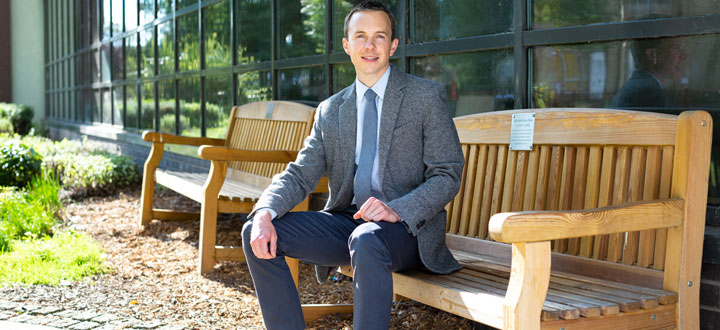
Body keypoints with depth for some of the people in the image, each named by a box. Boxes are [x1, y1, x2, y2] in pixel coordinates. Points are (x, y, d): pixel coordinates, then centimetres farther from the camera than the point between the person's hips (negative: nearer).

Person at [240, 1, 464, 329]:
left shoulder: (426, 96, 0)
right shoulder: (330, 111, 13)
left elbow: (448, 174, -6)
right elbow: (300, 174, 6)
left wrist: (397, 210, -23)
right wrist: (265, 213, -15)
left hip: (406, 227, -5)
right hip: (347, 220, 5)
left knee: (366, 240, -39)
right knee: (256, 232, -12)